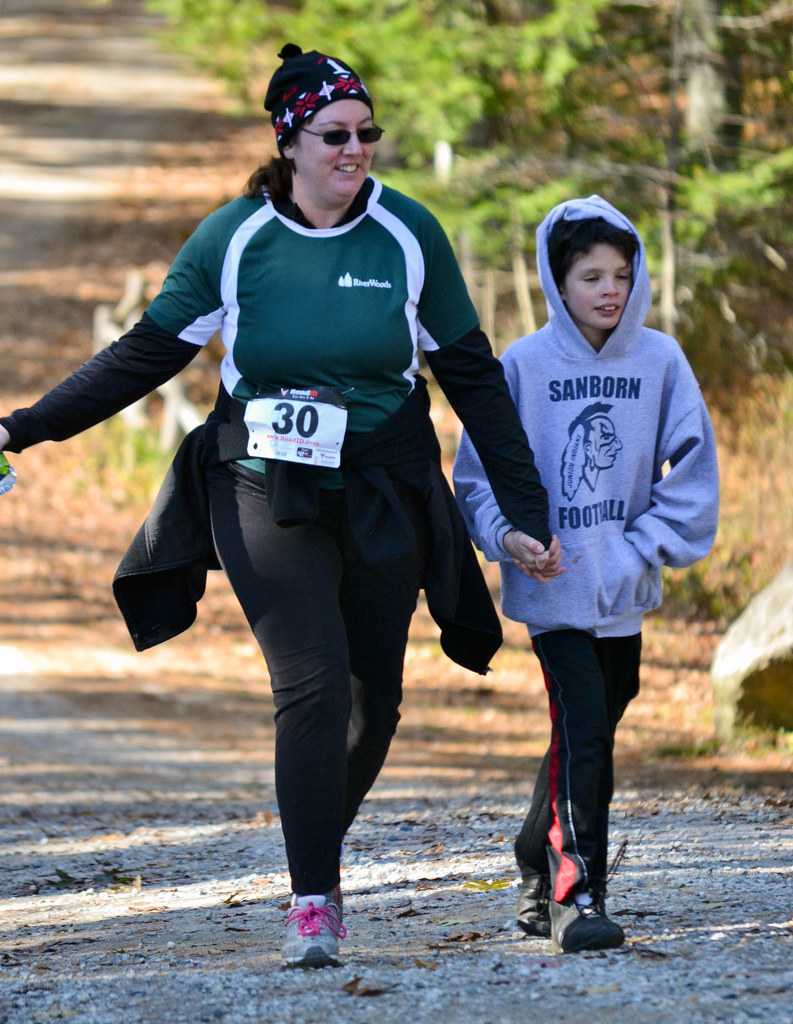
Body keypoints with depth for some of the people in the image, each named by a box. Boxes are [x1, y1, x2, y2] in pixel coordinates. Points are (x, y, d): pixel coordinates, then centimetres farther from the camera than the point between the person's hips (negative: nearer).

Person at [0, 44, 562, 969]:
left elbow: (472, 376, 5)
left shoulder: (409, 236, -1)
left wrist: (525, 512, 3)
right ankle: (312, 901, -12)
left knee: (375, 698, 8)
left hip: (383, 500, 2)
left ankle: (322, 848, 32)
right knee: (314, 683, -17)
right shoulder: (233, 240, -4)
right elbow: (146, 353, 3)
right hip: (267, 495, -2)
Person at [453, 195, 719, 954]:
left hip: (624, 592, 4)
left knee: (591, 736, 14)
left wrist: (646, 548, -5)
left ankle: (538, 864, 33)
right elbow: (478, 472, 1)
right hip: (553, 589, -4)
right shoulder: (523, 365, -5)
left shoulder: (659, 360, 0)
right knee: (582, 732, -15)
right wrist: (515, 540, -14)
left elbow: (691, 465, 5)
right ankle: (575, 895, -16)